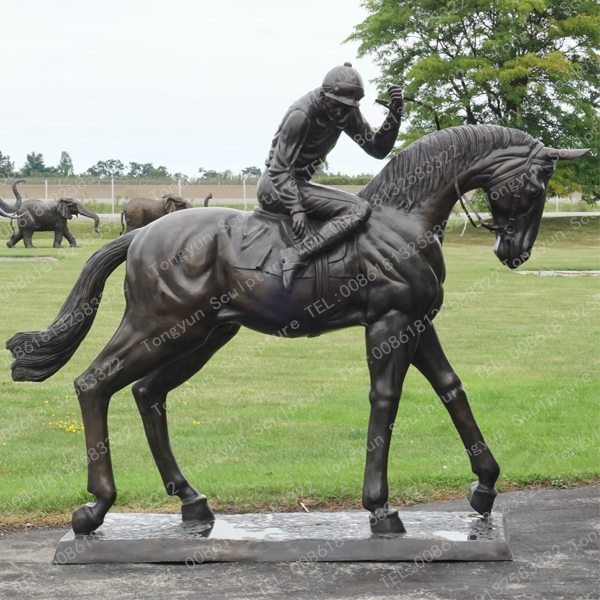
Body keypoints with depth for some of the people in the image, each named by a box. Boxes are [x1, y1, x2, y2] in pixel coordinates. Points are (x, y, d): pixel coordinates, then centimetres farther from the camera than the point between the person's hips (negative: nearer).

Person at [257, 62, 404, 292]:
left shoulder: (346, 112, 2)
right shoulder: (302, 114, -20)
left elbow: (378, 149, 5)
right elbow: (279, 169, -21)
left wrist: (395, 113, -10)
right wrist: (296, 208, -34)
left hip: (297, 184, 9)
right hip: (274, 186, -9)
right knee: (359, 210, -21)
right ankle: (297, 255, -34)